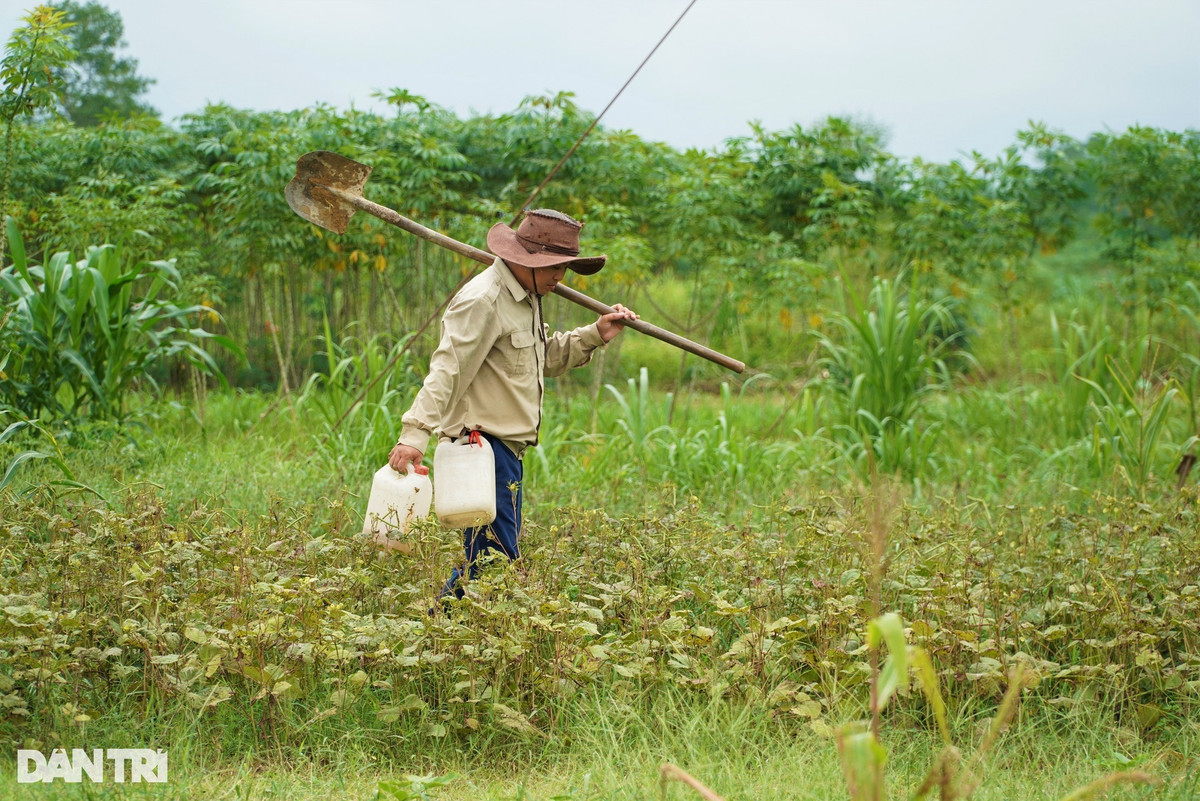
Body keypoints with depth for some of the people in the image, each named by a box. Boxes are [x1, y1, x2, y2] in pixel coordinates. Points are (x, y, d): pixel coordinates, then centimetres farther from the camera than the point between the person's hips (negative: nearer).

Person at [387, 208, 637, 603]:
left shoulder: (525, 297, 16)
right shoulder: (482, 301, -16)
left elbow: (547, 358, 28)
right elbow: (446, 370, -24)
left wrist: (595, 335, 12)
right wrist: (414, 434, -33)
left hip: (507, 445, 10)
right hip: (484, 441, -10)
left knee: (486, 557, 14)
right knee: (496, 557, -11)